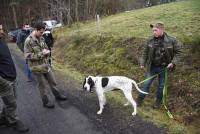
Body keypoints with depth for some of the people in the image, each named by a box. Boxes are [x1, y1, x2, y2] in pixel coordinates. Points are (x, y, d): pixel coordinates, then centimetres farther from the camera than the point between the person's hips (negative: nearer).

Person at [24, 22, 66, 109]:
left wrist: (46, 52, -10)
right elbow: (27, 56, -19)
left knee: (52, 81, 18)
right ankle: (46, 101, 25)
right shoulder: (28, 41, -18)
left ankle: (57, 95, 37)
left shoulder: (41, 38, 3)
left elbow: (46, 48, 15)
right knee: (42, 85, 9)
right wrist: (41, 54, -23)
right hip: (37, 67, -6)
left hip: (46, 64, 7)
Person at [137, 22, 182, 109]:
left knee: (161, 86, 14)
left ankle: (158, 101, 35)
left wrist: (173, 63, -12)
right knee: (147, 83, 9)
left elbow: (178, 52, -3)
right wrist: (143, 63, 3)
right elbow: (145, 52, 4)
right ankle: (140, 99, 24)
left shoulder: (171, 41, -13)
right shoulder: (150, 40, -7)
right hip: (152, 67, 1)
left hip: (164, 68, -1)